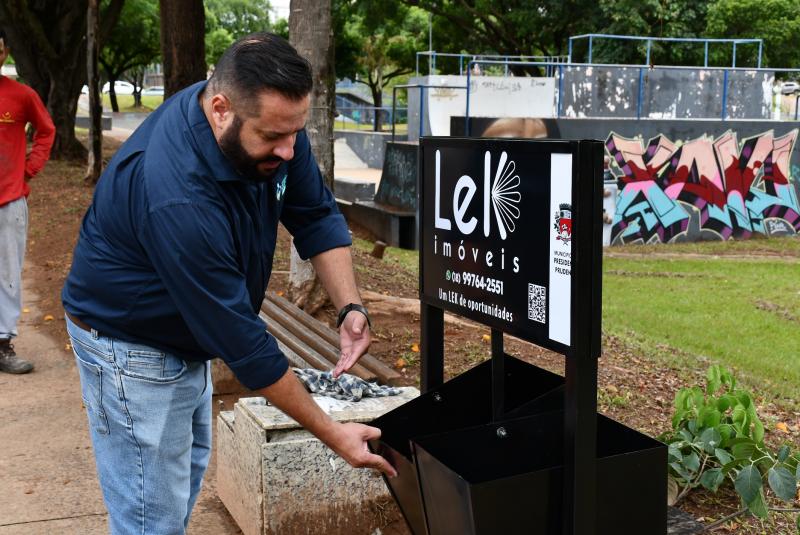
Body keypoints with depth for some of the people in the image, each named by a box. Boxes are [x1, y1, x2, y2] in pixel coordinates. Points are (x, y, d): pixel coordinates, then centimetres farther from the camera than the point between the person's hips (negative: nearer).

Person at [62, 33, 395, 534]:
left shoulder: (269, 119, -17)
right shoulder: (178, 198, -39)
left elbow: (317, 214, -5)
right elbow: (241, 340, -33)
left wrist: (351, 308, -21)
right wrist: (333, 434, -25)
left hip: (187, 333, 8)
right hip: (133, 347, -8)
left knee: (188, 472, 22)